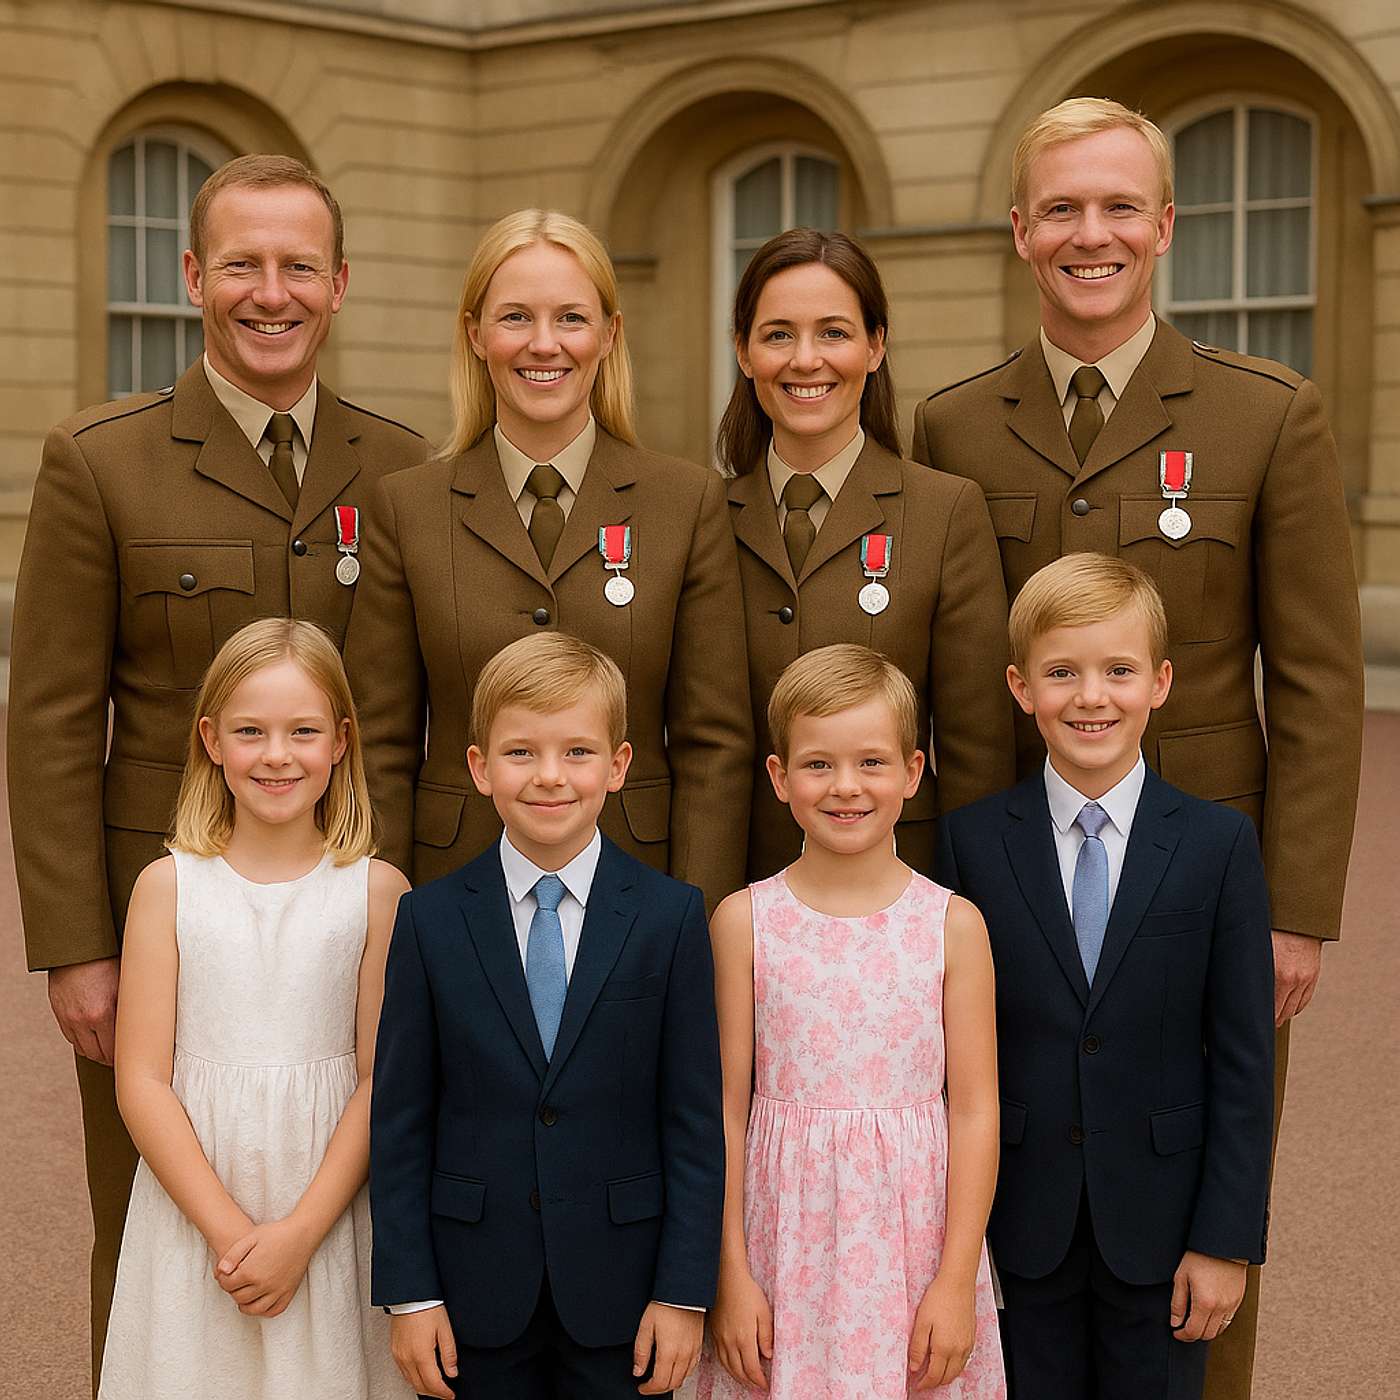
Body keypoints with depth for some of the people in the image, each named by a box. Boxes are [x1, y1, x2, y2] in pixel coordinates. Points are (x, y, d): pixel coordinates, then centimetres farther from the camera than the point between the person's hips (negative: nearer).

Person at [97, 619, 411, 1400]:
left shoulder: (377, 891, -3)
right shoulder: (169, 887, -2)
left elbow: (381, 1080, -4)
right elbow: (142, 1081, -4)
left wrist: (300, 1233, -12)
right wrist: (228, 1230, -12)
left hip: (329, 1212, 0)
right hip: (193, 1212, 0)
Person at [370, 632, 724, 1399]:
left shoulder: (672, 916, -3)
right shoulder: (430, 920, -1)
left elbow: (696, 1118, -3)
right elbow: (399, 1119, 0)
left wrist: (685, 1290, -6)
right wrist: (409, 1292, -3)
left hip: (619, 1283, 0)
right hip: (477, 1293, 1)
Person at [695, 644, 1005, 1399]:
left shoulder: (952, 924, -3)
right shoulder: (745, 921, -2)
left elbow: (974, 1112, -2)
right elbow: (726, 1109, -1)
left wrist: (956, 1279, -6)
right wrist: (730, 1273, -2)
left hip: (913, 1238, 0)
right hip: (785, 1244, 0)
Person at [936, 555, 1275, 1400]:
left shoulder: (1220, 845, -4)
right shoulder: (973, 842, -2)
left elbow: (1243, 1060, -4)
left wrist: (1226, 1237, -6)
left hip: (1159, 1222, 0)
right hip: (1021, 1225, 0)